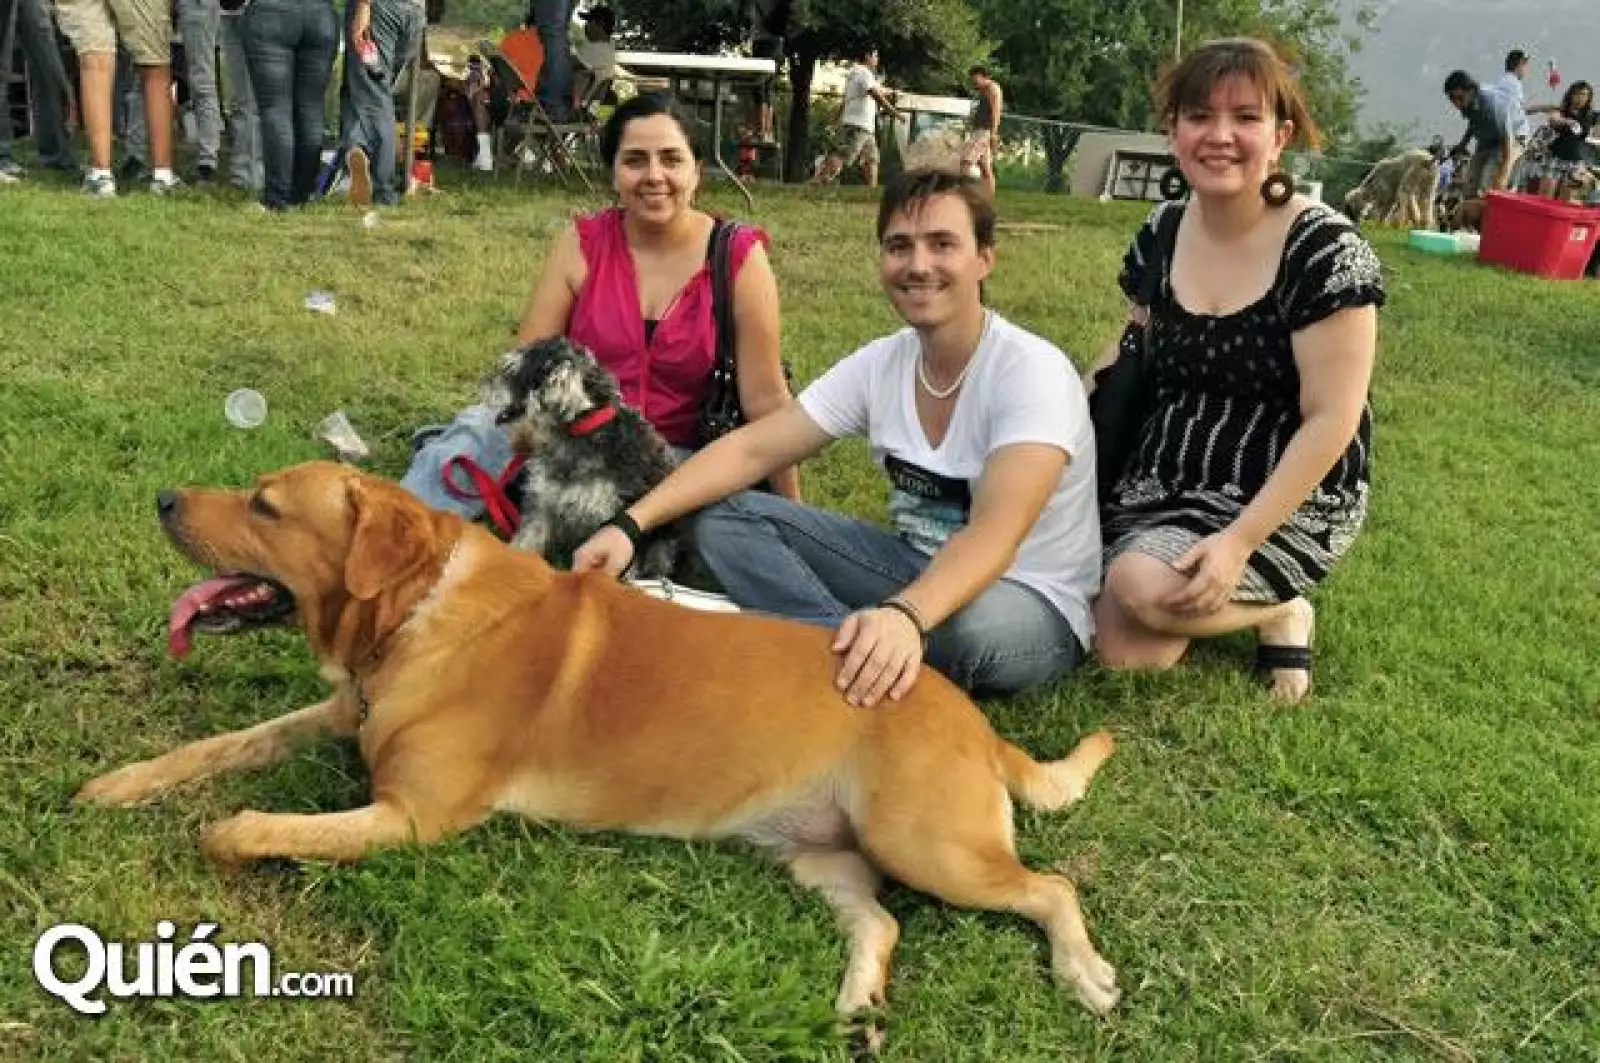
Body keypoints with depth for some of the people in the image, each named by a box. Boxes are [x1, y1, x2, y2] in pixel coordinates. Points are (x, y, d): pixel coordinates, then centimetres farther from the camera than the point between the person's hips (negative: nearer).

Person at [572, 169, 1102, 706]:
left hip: (1031, 603, -6)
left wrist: (906, 616, -57)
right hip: (918, 567, 6)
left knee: (974, 626, -44)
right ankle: (867, 657, -22)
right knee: (725, 518, -8)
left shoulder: (1033, 371, -22)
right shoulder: (880, 363, -4)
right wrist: (631, 524, -18)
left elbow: (996, 534, -37)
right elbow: (752, 448, -5)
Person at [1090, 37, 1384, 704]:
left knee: (1143, 589, -28)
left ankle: (1278, 608, 2)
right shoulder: (1161, 234, 2)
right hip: (1159, 483, 5)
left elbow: (1332, 420, -17)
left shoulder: (1324, 250, -16)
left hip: (1284, 505, -4)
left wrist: (1240, 541, -25)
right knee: (1125, 653, -16)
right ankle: (1221, 601, 15)